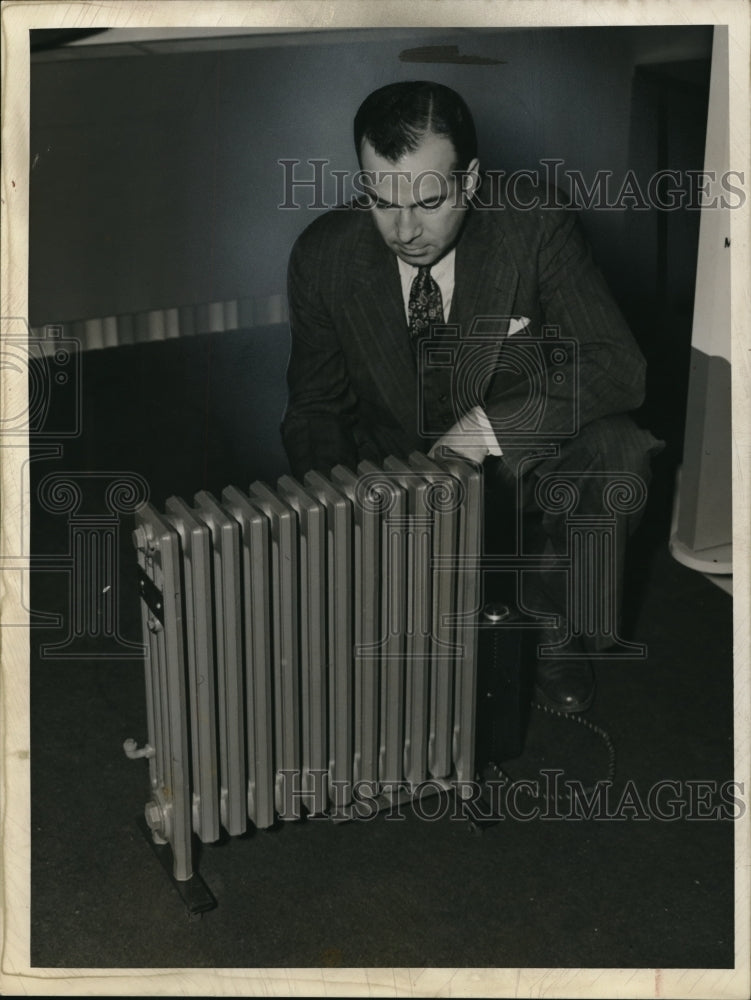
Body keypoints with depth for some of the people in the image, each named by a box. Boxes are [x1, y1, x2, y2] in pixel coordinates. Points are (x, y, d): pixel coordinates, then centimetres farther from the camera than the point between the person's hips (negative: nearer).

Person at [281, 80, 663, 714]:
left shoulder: (535, 228, -17)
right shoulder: (324, 256, -10)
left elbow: (618, 367, -22)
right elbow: (314, 406, 0)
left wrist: (493, 422, -33)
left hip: (518, 459, 0)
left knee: (614, 448, -30)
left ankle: (556, 633, -4)